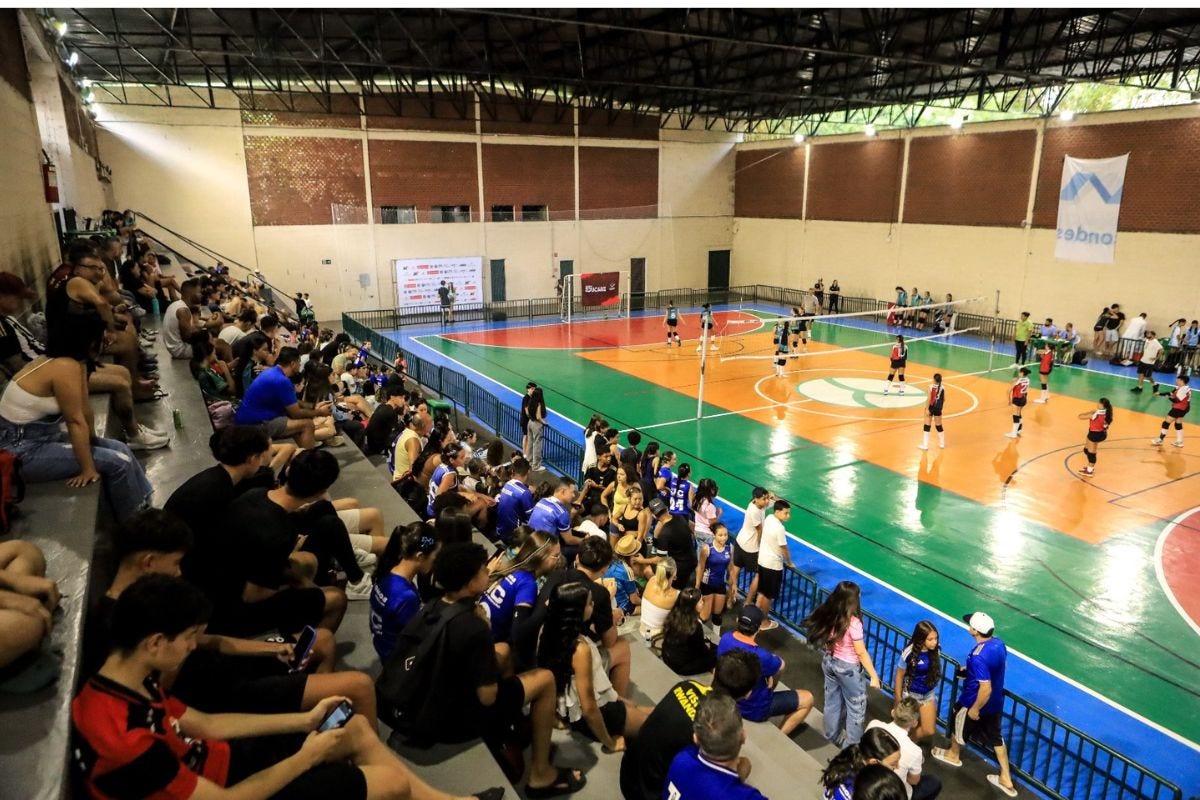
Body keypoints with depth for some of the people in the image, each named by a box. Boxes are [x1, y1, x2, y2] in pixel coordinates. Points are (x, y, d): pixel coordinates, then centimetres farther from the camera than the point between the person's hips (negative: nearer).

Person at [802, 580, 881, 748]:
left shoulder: (827, 615, -12)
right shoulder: (853, 622, -28)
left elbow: (822, 638, 2)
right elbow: (861, 653, -20)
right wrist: (874, 676, -10)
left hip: (829, 662, 6)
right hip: (848, 667, -6)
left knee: (832, 700, 23)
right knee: (856, 707, 15)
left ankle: (832, 736, 40)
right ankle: (852, 745, 25)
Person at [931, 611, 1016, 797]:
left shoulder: (979, 657, -38)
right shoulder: (999, 644, -12)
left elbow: (986, 689, -33)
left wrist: (975, 709, -18)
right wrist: (969, 671, 12)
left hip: (975, 703, -7)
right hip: (996, 703, 7)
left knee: (958, 723, 22)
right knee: (995, 737, 23)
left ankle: (953, 755, 49)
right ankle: (1006, 779, 34)